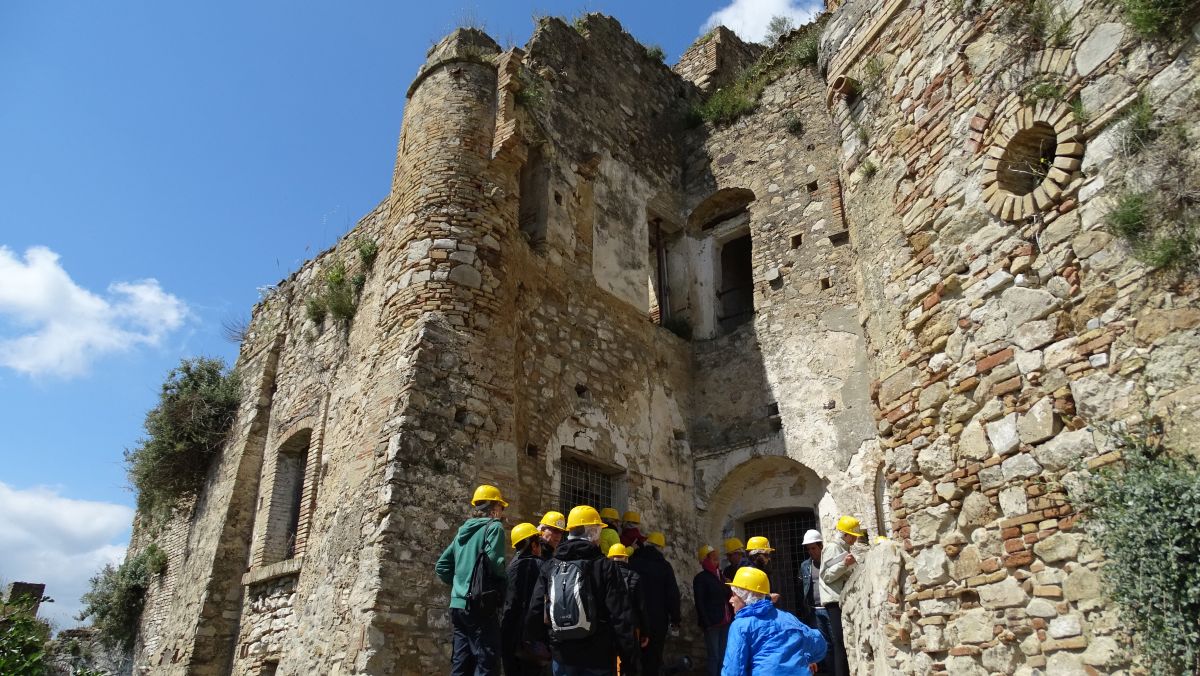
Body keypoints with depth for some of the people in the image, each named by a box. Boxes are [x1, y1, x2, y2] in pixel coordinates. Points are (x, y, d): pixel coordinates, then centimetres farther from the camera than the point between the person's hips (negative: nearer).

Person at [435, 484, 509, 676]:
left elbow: (441, 566, 18)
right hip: (480, 605, -8)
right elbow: (493, 560, -20)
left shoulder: (463, 530, 18)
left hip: (458, 604, 8)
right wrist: (505, 581, -2)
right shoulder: (494, 526, -4)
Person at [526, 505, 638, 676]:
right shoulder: (605, 567, -10)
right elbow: (621, 617, -14)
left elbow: (535, 612, 0)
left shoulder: (549, 567, 1)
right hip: (597, 657, -3)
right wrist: (630, 656, -6)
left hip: (562, 655, 3)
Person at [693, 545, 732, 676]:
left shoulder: (721, 576, 16)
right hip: (712, 623, -6)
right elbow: (700, 603, -8)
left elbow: (727, 599, 18)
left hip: (725, 622, 6)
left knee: (723, 656, 7)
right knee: (714, 656, -4)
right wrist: (706, 623, -15)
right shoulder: (701, 578, -3)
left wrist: (732, 618, 8)